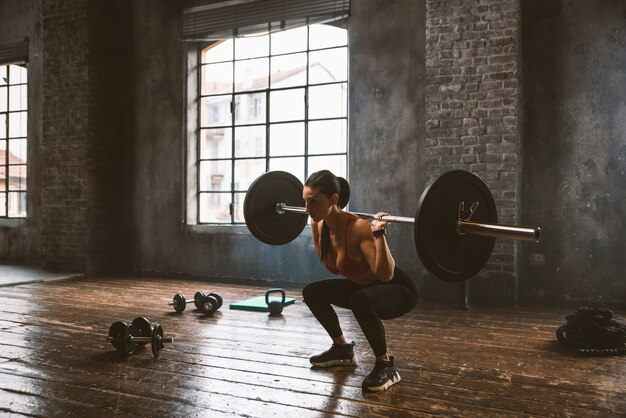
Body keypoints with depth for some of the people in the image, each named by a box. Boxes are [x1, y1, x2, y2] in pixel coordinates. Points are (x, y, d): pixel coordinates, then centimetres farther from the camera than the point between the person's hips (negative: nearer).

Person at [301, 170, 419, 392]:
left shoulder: (360, 227, -33)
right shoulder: (321, 224, -10)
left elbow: (385, 275, -37)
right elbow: (332, 265, 9)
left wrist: (379, 234, -45)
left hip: (398, 290, -8)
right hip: (364, 287, 8)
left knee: (361, 301, -38)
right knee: (312, 292, 6)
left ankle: (386, 365, -15)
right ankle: (342, 349, 23)